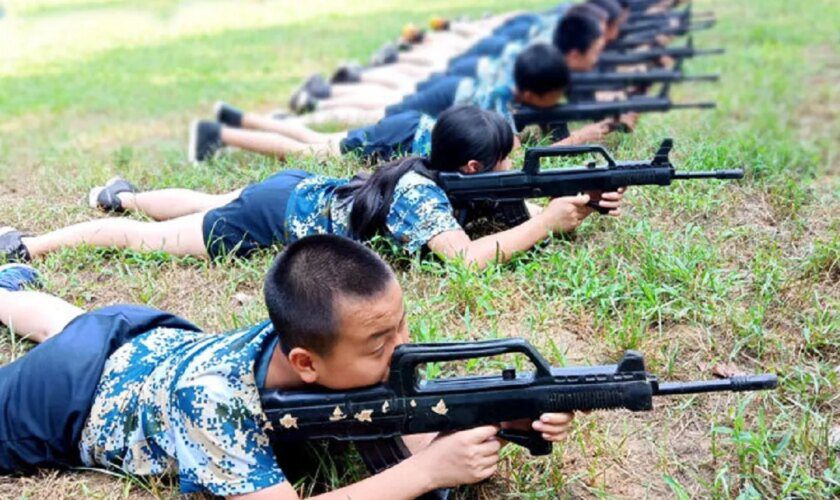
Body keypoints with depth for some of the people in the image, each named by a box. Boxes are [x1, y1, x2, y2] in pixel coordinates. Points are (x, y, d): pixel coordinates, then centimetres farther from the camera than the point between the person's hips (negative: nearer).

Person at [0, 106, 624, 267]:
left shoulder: (432, 170, -7)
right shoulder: (420, 193, -31)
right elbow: (466, 255, -43)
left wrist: (577, 201, -16)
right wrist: (547, 222, -35)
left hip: (297, 190, 7)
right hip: (276, 217, -7)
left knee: (203, 202, 33)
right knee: (148, 239, 7)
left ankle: (123, 195, 54)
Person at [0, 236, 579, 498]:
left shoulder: (328, 336, -34)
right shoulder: (211, 397, -48)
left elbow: (421, 431, -31)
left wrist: (511, 417, -49)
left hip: (156, 340, 6)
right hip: (75, 391, -6)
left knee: (69, 324, 35)